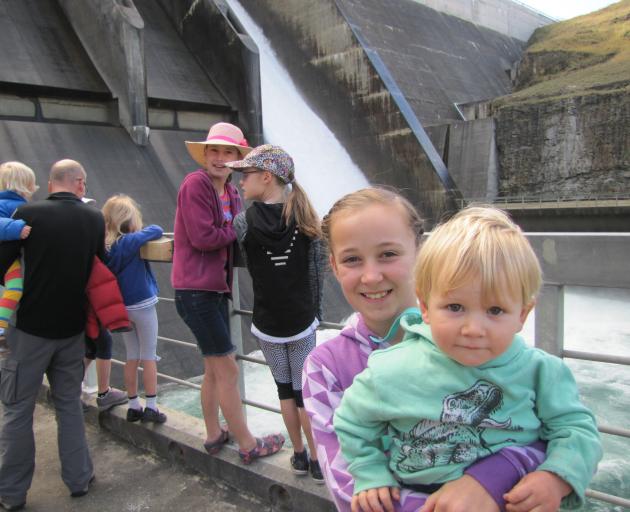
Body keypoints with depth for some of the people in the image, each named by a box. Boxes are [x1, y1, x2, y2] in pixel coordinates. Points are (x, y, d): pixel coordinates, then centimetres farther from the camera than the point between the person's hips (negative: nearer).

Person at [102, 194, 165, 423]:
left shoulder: (103, 246, -2)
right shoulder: (131, 241, -18)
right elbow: (157, 230, -18)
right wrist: (140, 231, 1)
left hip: (121, 307, 5)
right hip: (142, 305, -5)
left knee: (132, 357, 15)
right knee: (149, 357, 5)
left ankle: (134, 406, 22)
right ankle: (151, 407, 9)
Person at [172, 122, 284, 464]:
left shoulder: (231, 192, 12)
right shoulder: (195, 185, -13)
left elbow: (232, 238, 10)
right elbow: (203, 237, -20)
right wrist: (236, 230, -7)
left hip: (216, 289, 9)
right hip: (195, 291, -9)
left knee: (214, 368, 18)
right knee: (227, 368, -1)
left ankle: (214, 435, 34)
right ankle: (247, 445, 12)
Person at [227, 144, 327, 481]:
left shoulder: (245, 221, -11)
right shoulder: (305, 219, -5)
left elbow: (244, 261, 5)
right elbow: (317, 271, 0)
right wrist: (315, 313, 9)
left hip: (266, 323, -1)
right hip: (302, 321, 1)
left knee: (285, 389, 15)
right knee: (305, 392, 12)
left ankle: (299, 456, 26)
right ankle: (317, 461, 20)